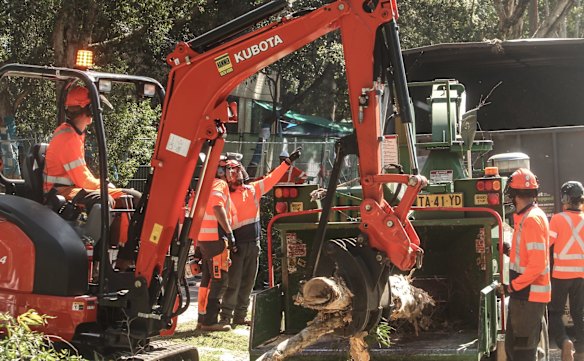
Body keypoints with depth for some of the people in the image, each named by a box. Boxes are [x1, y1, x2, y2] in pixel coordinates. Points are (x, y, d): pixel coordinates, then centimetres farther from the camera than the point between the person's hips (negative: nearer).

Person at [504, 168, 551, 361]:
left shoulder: (532, 219, -20)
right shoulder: (525, 216, 11)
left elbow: (537, 263, -25)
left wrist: (515, 285, -17)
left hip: (528, 296, -10)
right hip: (522, 294, 10)